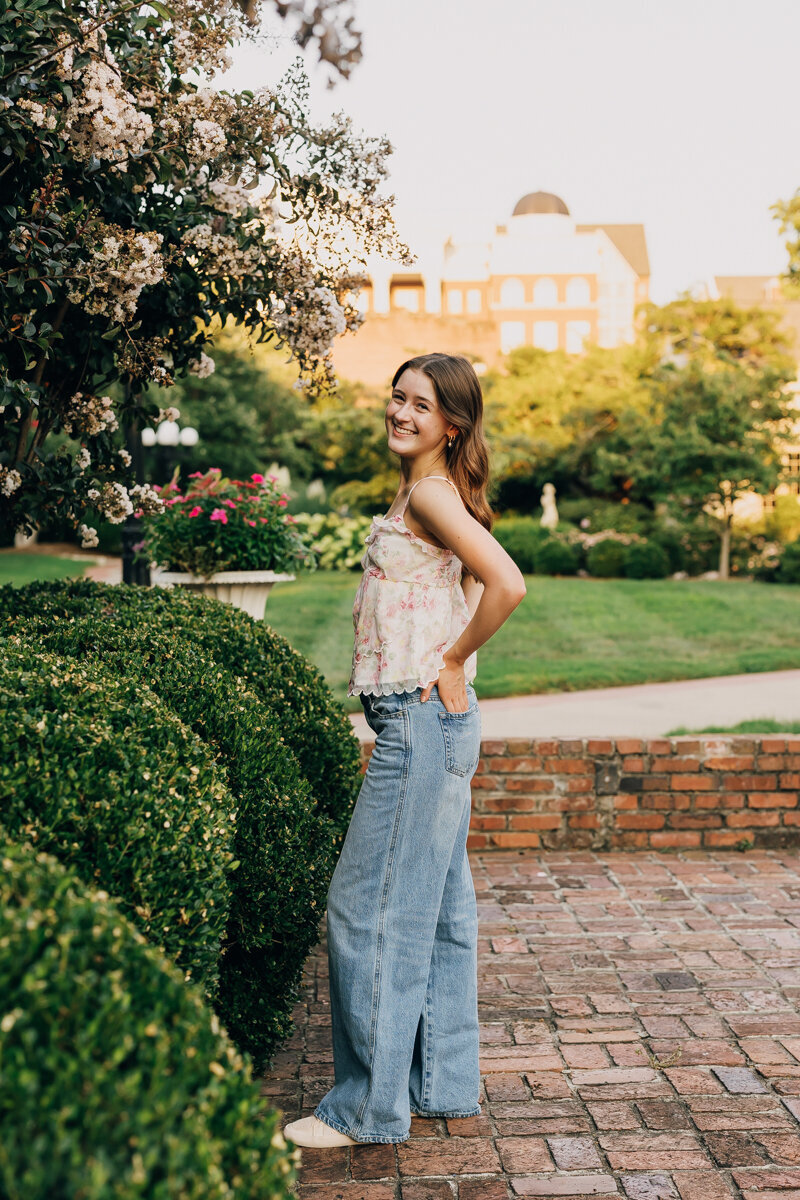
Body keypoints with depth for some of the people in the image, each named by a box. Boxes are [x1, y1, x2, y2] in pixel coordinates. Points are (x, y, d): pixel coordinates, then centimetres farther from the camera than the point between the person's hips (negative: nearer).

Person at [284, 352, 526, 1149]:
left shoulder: (430, 493, -13)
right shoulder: (425, 494, 15)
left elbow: (507, 583, -26)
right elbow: (479, 584, 23)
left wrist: (451, 664, -15)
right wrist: (448, 670, 13)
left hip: (422, 720, -10)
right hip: (433, 724, 10)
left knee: (369, 909, -3)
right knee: (436, 910, 14)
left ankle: (370, 1105, 8)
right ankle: (446, 1088, 25)